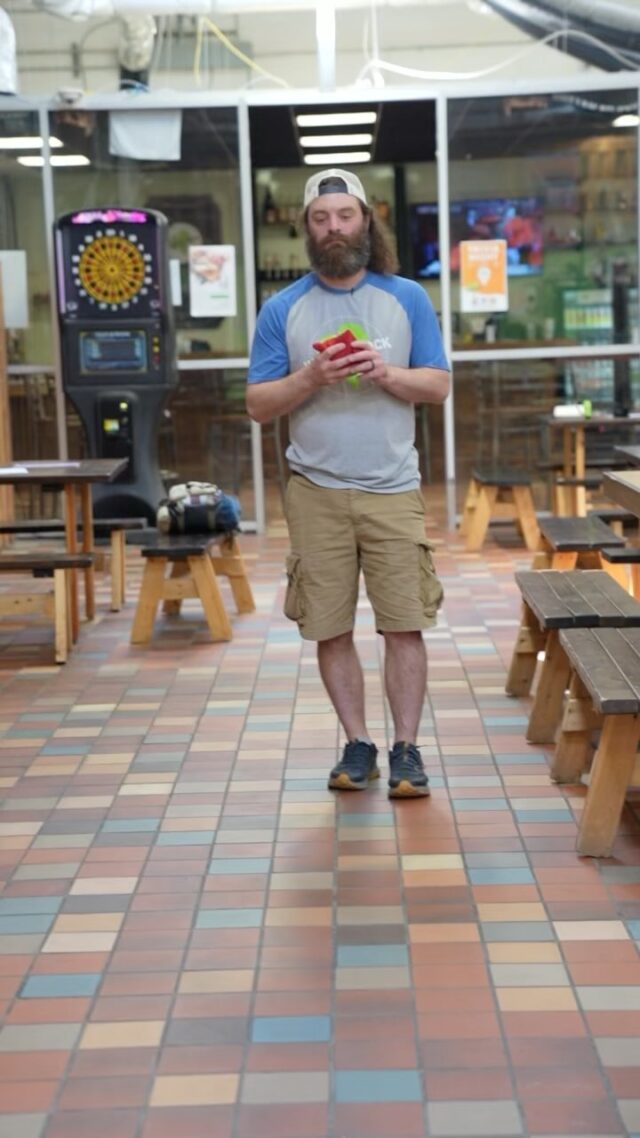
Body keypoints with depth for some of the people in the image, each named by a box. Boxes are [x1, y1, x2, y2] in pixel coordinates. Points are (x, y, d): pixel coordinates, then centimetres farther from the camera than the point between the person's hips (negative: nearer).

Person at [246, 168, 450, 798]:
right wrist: (311, 378, -16)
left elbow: (439, 384, 5)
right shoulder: (282, 309, 4)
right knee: (331, 629, 5)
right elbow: (258, 404, 2)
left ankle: (406, 749, 9)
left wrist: (387, 373, -14)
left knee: (405, 625, -2)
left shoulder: (407, 298, 6)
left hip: (393, 490, 0)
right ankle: (357, 744, 18)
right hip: (317, 492, 0)